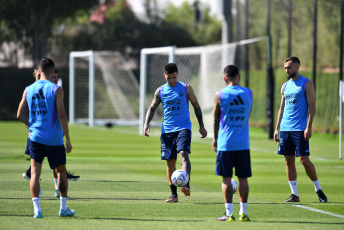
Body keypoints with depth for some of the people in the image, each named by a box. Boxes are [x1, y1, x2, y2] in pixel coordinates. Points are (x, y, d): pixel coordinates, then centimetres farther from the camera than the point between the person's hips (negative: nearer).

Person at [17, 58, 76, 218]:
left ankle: (36, 209, -11)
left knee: (35, 172, 1)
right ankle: (63, 208, 17)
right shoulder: (56, 89, -8)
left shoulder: (28, 90, 5)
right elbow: (62, 115, -12)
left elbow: (20, 115, 7)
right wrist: (68, 138, -8)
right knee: (61, 172, 13)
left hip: (35, 137, 2)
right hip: (54, 139, -2)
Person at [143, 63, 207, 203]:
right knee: (170, 162, 3)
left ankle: (186, 185, -37)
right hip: (167, 130, 3)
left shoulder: (186, 88, 2)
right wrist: (146, 124, 0)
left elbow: (196, 106, 10)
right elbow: (152, 108, 16)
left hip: (183, 128, -3)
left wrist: (201, 126, 9)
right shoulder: (160, 91, 8)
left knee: (183, 154, -25)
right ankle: (174, 194, 9)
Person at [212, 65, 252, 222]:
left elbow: (216, 119, 6)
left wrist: (215, 138, 18)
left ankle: (229, 213, -1)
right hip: (243, 143, 2)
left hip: (225, 143, -2)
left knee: (226, 179, 2)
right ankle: (243, 212, 8)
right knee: (243, 178, 8)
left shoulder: (220, 94, -4)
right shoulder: (248, 93, 3)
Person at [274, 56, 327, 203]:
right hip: (285, 129, 6)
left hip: (300, 130, -6)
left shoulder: (306, 84, -2)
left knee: (304, 160, -8)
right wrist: (277, 128, 12)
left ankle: (318, 189, 7)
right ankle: (294, 194, 6)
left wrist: (309, 127, -15)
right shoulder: (285, 86, 16)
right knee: (289, 161, 3)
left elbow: (312, 107, -7)